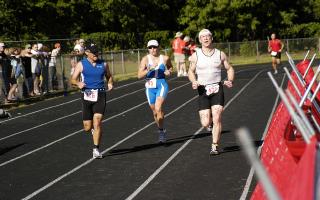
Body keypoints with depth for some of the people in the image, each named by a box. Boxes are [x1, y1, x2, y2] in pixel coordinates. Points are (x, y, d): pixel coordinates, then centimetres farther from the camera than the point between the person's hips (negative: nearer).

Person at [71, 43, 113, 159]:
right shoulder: (81, 64, 3)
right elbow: (73, 80, 0)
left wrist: (110, 83, -2)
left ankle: (96, 149, -6)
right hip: (87, 96, 0)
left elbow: (109, 77, 20)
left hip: (100, 96, 0)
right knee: (87, 127, 5)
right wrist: (78, 83, -22)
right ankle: (93, 129, 43)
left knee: (97, 123, -13)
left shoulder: (103, 64, 8)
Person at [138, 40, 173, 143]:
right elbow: (139, 75, -9)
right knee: (155, 112, 13)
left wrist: (169, 71, -1)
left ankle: (161, 131, -10)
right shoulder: (145, 59, -3)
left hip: (162, 85, -2)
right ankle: (162, 131, 34)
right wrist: (148, 70, -24)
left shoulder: (165, 58, -1)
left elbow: (170, 67, 21)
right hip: (150, 87, 2)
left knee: (158, 108, -23)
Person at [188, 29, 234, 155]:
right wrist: (194, 82, -8)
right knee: (205, 123, -5)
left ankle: (214, 147, -2)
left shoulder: (220, 54, 4)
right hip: (203, 90, 0)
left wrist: (230, 81, -5)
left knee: (217, 119, -12)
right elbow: (191, 71, 12)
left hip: (217, 89, 0)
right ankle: (210, 119, 34)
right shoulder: (195, 55, 3)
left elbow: (229, 69, 14)